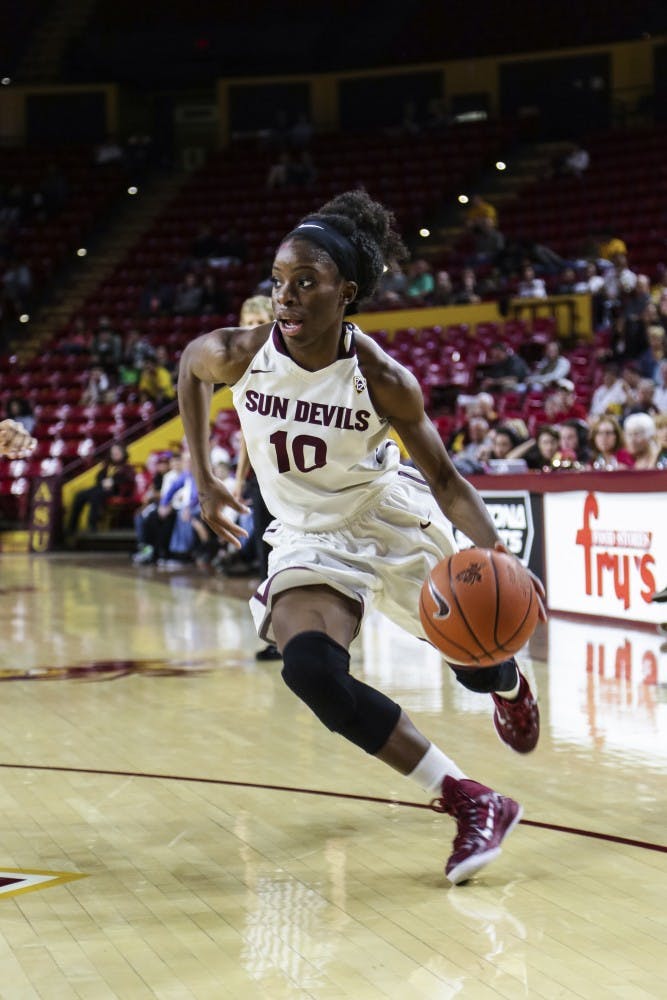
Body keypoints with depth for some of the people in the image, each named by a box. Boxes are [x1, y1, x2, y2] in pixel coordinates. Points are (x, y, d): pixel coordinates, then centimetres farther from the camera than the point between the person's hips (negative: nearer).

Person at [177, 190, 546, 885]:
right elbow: (189, 366, 7)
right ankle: (470, 803, -20)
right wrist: (203, 479, 6)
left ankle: (509, 686, 56)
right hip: (309, 541, 1)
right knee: (308, 668, -27)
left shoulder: (382, 378, -23)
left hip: (391, 519, -1)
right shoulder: (236, 354, -19)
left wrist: (494, 551, -31)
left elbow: (443, 478, -13)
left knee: (475, 661, 11)